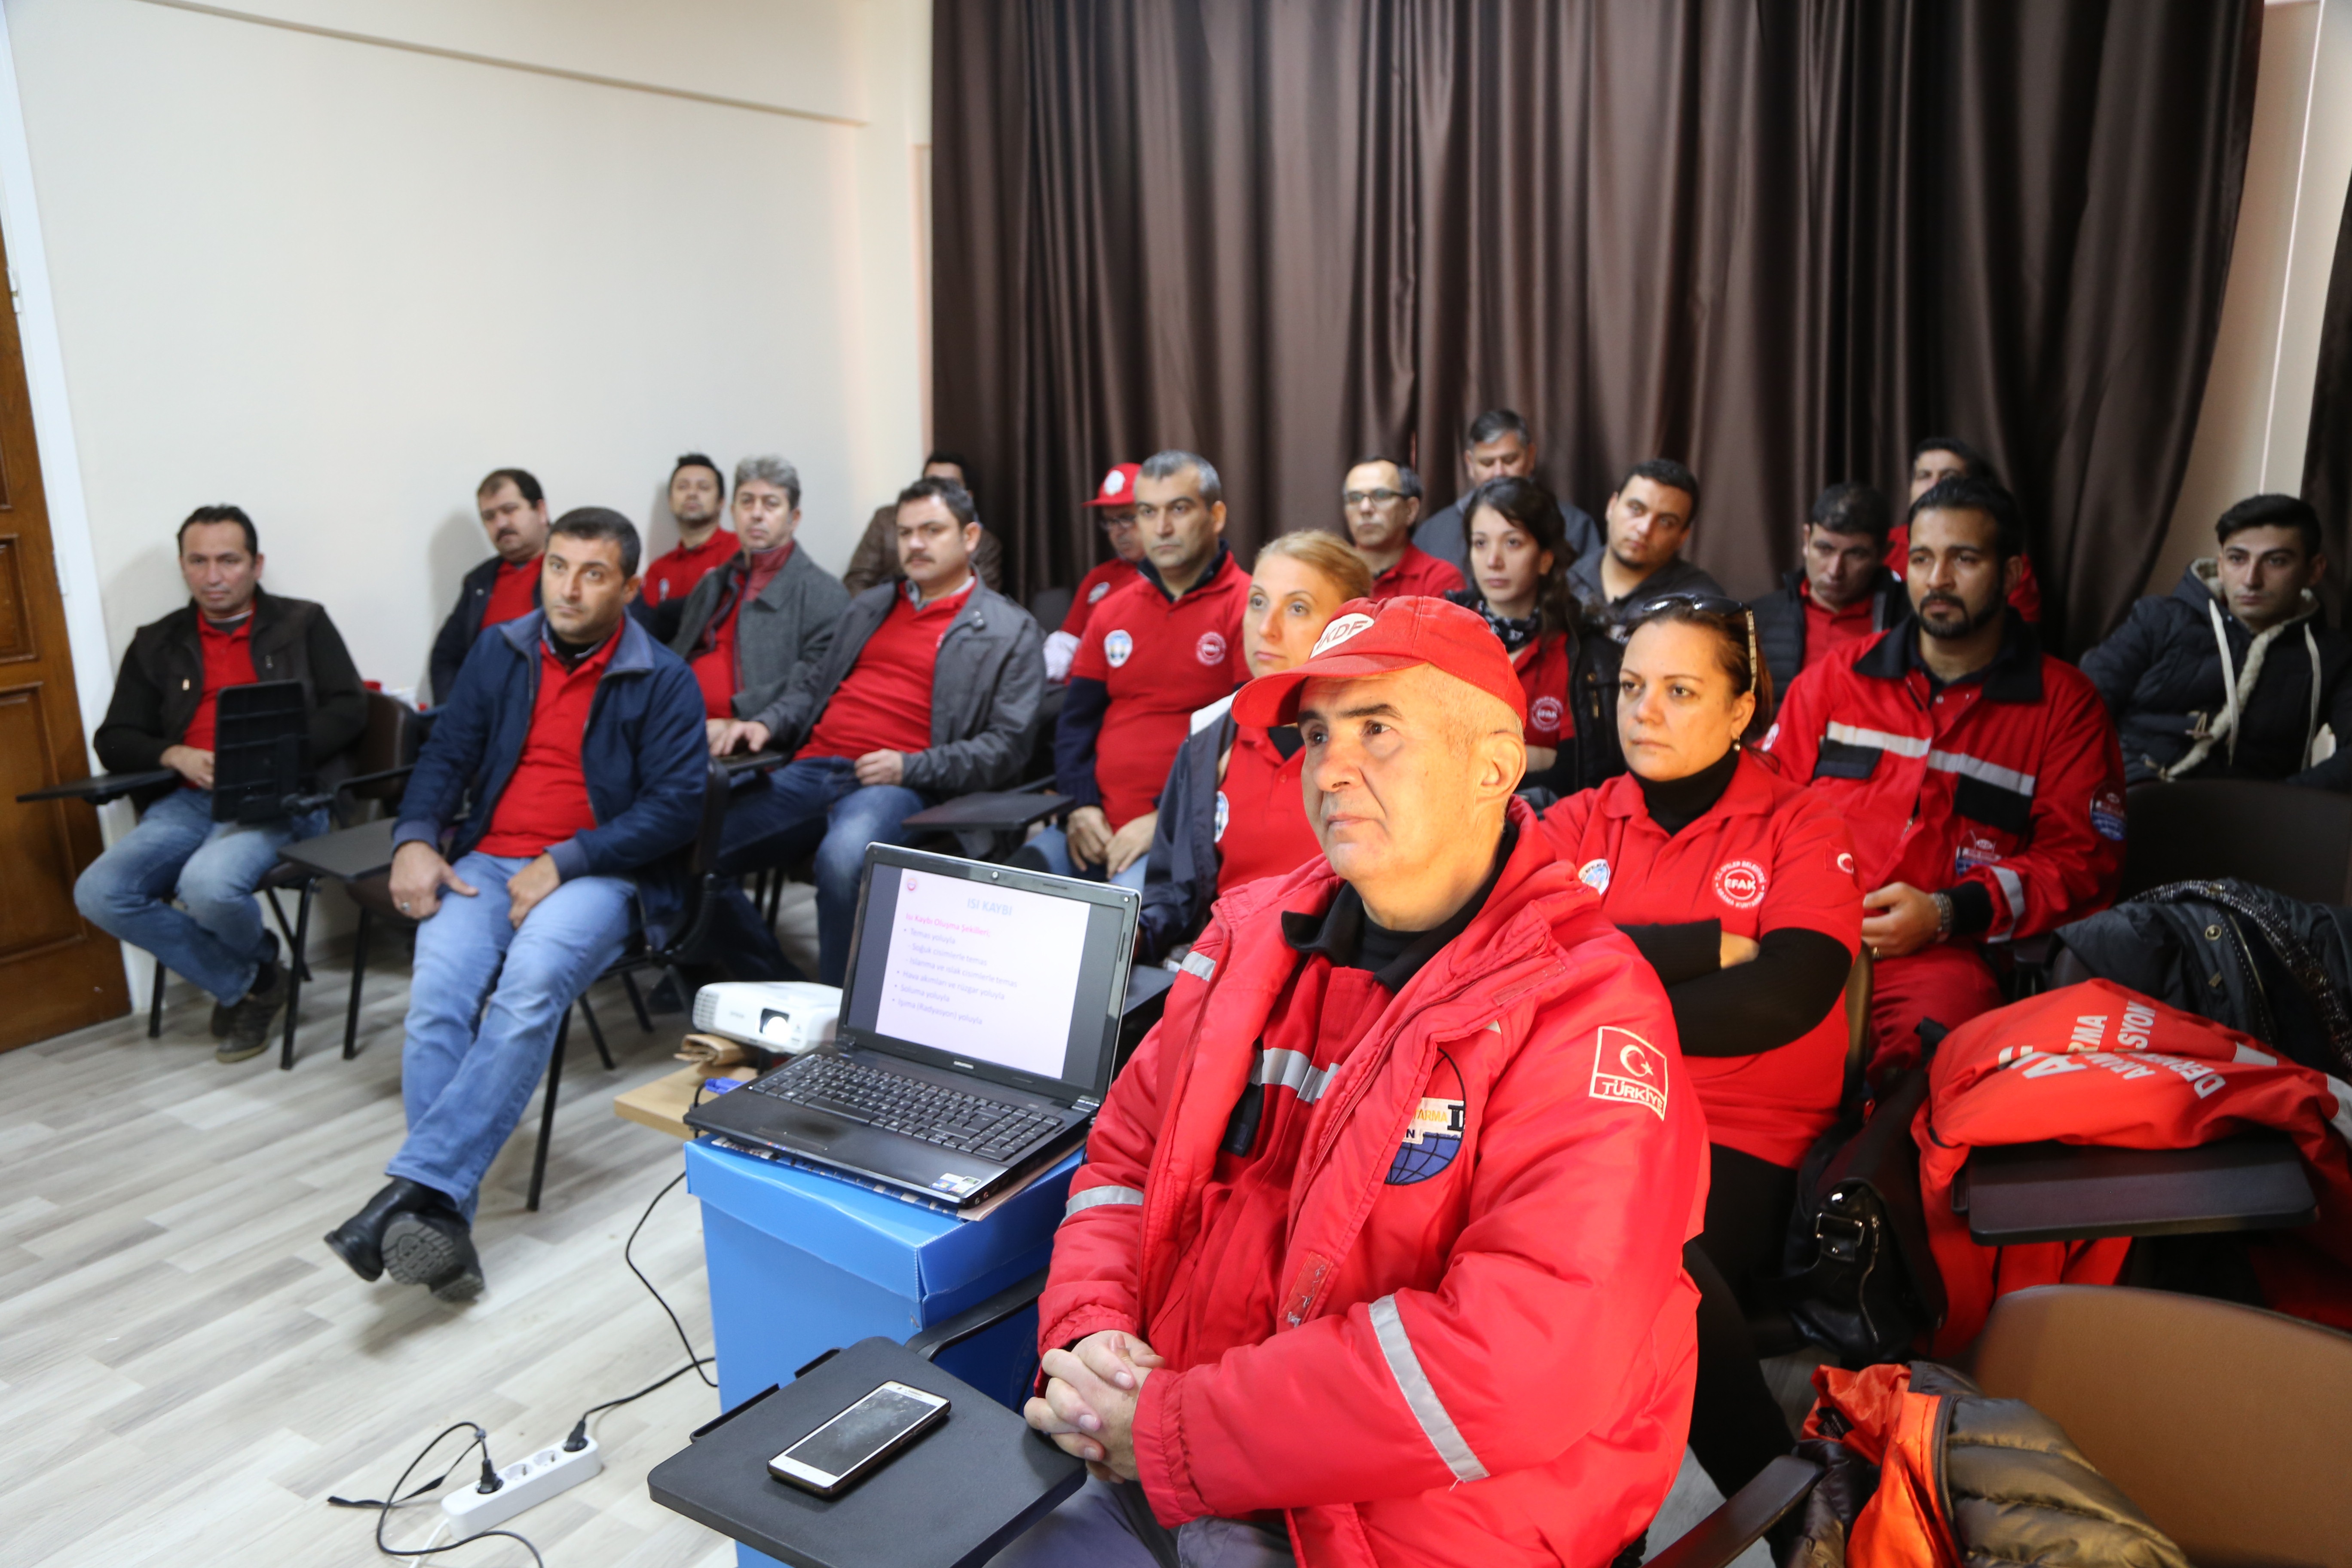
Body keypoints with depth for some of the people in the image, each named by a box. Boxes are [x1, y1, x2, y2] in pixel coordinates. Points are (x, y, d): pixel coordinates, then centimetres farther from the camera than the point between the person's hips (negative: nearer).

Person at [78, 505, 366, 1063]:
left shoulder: (302, 625, 11)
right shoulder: (157, 644, 19)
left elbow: (348, 708, 1)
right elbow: (113, 741, 16)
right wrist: (174, 755, -6)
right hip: (185, 801, 5)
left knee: (208, 883, -33)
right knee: (99, 893, -20)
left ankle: (257, 960, 5)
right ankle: (247, 983, -3)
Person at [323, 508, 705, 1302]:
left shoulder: (664, 680, 1)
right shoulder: (501, 652, 14)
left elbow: (677, 806, -6)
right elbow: (446, 754, 15)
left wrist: (563, 862, -15)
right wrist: (414, 840, -5)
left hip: (595, 874, -3)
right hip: (487, 861, 3)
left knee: (532, 983, -34)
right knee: (437, 997, -25)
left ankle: (415, 1188, -35)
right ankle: (441, 1226, -28)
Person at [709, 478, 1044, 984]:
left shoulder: (1009, 630, 6)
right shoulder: (870, 605, 25)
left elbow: (1007, 745, -2)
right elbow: (812, 682, 27)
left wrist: (910, 769, -14)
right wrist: (766, 724, 5)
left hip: (901, 786, -6)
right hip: (813, 770, 6)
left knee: (842, 858, -37)